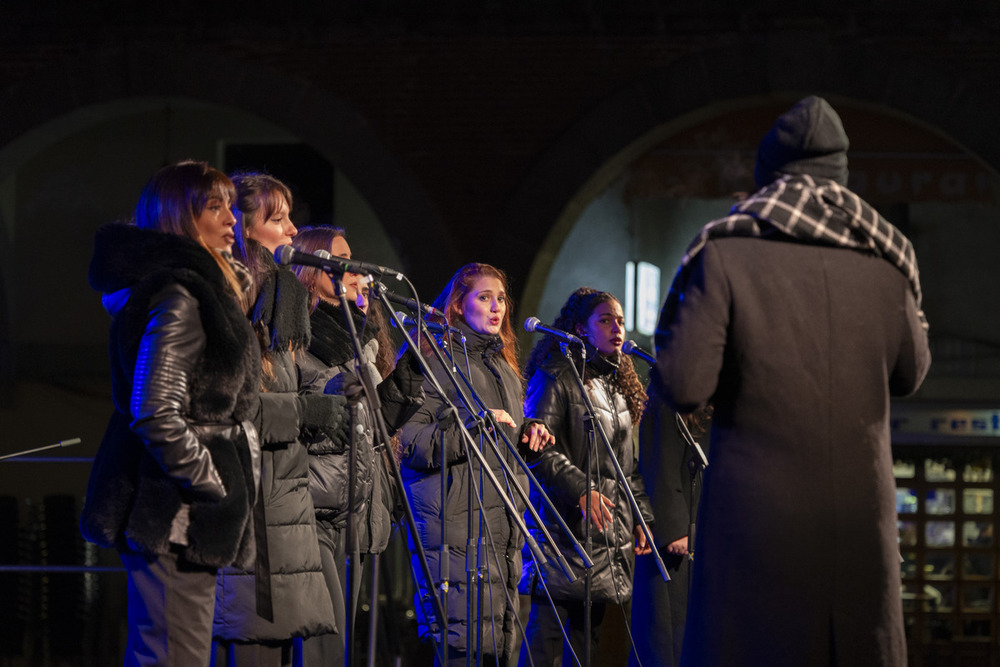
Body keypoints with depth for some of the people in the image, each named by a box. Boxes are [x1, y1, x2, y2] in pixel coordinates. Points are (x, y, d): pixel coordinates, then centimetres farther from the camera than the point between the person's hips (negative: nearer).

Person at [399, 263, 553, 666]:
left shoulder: (504, 369, 22)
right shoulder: (439, 361, -4)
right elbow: (410, 443, -12)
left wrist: (527, 434, 12)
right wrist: (475, 427, -19)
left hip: (504, 529, 8)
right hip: (459, 530, -8)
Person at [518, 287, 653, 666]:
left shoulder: (618, 383, 19)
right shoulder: (556, 377, -4)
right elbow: (537, 447, -13)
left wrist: (641, 516, 13)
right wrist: (581, 490, -22)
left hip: (614, 532, 7)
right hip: (567, 526, -7)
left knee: (588, 635, 6)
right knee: (548, 629, -10)